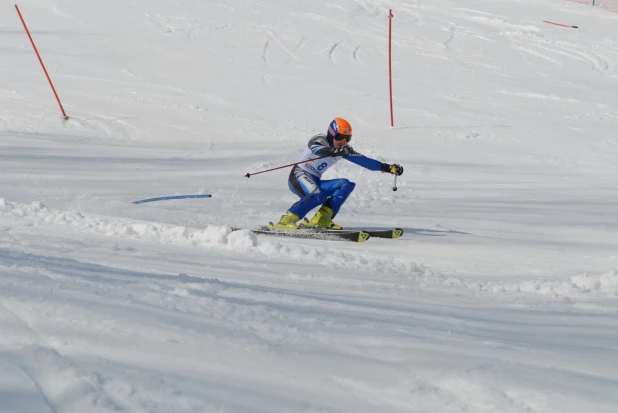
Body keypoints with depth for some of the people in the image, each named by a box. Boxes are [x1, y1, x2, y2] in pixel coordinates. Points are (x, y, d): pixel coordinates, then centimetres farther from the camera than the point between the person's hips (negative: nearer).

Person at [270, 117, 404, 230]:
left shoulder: (343, 149, 9)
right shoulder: (319, 140, -11)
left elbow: (362, 160, 11)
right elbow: (318, 149, -36)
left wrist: (388, 168, 4)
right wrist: (336, 151, -56)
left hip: (314, 182, 8)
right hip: (299, 176, -8)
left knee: (346, 185, -9)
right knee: (318, 195, -36)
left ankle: (321, 219, -20)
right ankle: (286, 221, -38)